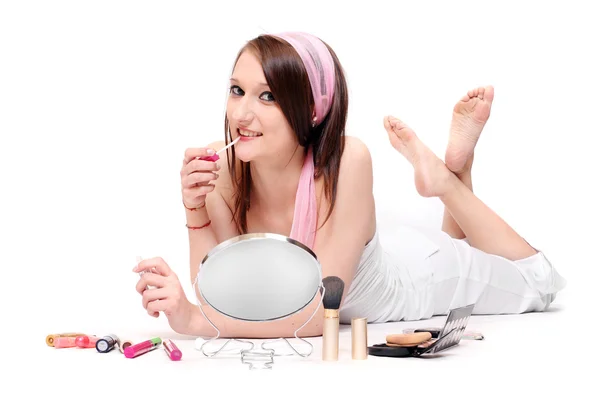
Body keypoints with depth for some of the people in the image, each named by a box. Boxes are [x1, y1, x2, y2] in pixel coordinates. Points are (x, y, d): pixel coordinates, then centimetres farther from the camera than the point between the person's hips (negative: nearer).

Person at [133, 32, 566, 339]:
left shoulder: (346, 162, -41)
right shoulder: (222, 169, -28)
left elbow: (316, 312, -42)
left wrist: (195, 320, -50)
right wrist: (195, 210, -38)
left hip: (409, 281, -4)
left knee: (537, 283, 22)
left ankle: (446, 173, 23)